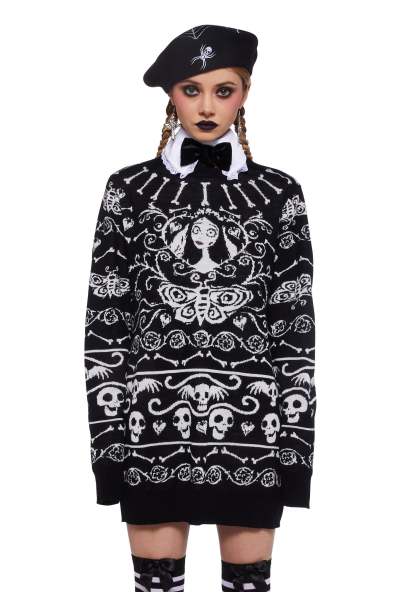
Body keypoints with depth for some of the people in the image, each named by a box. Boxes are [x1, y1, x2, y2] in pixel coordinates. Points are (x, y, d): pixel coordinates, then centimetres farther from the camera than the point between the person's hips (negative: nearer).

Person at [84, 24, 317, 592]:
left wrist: (295, 441, -1)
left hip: (252, 427, 0)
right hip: (155, 422, 0)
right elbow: (104, 319, 2)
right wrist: (108, 433, -3)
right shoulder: (129, 188, 4)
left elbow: (297, 323, 3)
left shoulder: (279, 192, 4)